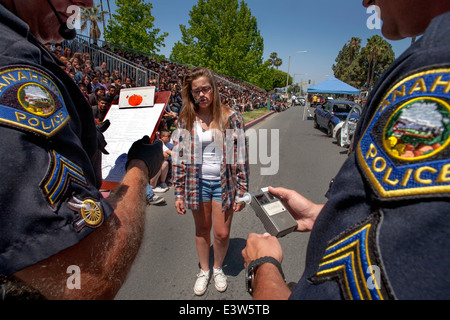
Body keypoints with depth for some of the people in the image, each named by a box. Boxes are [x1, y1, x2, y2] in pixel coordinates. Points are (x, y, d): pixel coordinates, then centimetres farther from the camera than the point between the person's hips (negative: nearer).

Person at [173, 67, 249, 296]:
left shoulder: (231, 117, -7)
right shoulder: (186, 120, -2)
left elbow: (240, 156, -6)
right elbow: (178, 157, 0)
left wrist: (241, 191, -7)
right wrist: (179, 193, -2)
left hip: (224, 182, -1)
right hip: (198, 182, 2)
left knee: (222, 233, 7)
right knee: (202, 229, 17)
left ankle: (218, 268, 38)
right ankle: (203, 270, 41)